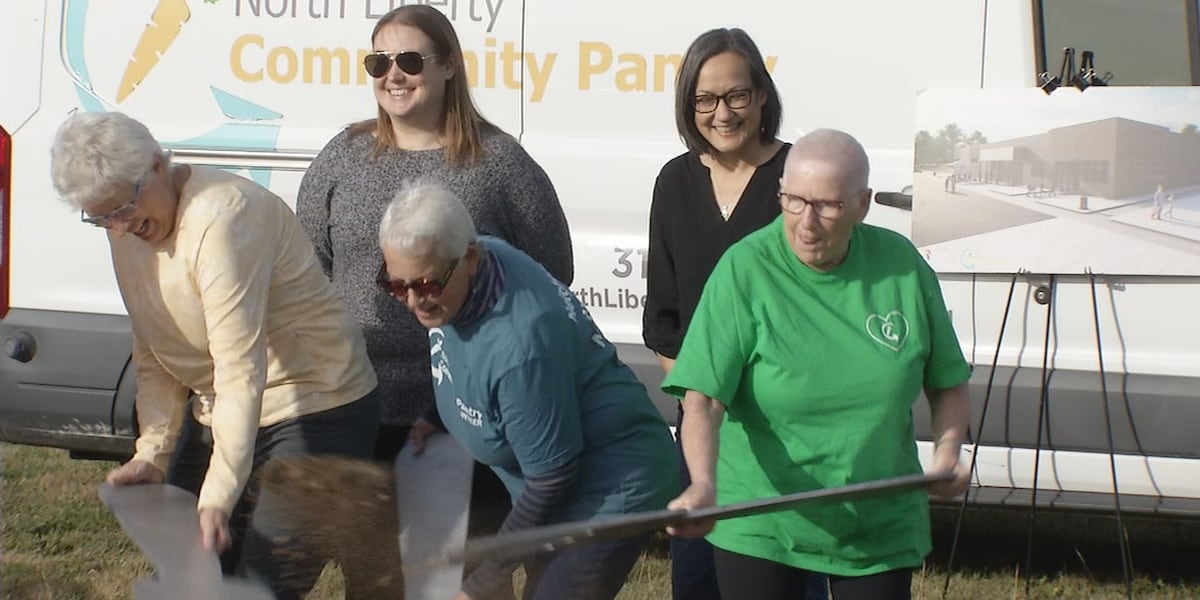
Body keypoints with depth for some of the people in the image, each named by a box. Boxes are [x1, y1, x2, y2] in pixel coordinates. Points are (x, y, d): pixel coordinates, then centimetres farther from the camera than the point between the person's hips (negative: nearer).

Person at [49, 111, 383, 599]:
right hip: (217, 416, 9)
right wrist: (151, 452, -7)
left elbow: (242, 373, -32)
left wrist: (218, 499, -35)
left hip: (317, 409, -8)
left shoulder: (223, 216, -27)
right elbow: (154, 359, 7)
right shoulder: (127, 230, 2)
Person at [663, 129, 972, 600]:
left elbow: (948, 384, 9)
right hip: (761, 523, -3)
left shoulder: (902, 266, -4)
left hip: (881, 529, 3)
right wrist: (704, 485, -38)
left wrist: (947, 452, -8)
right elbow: (702, 401, -21)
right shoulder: (744, 271, -14)